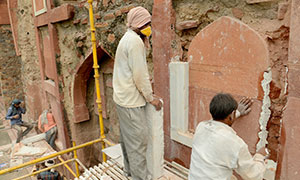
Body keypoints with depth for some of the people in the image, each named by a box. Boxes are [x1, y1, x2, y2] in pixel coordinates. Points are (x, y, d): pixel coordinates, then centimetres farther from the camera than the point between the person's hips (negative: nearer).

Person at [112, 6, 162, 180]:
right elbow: (140, 75, -20)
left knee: (127, 136, 20)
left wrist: (147, 88, 13)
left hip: (122, 97, 11)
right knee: (138, 140, -1)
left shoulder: (128, 38, 15)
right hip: (131, 100, -11)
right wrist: (151, 98, -10)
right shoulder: (135, 41, -18)